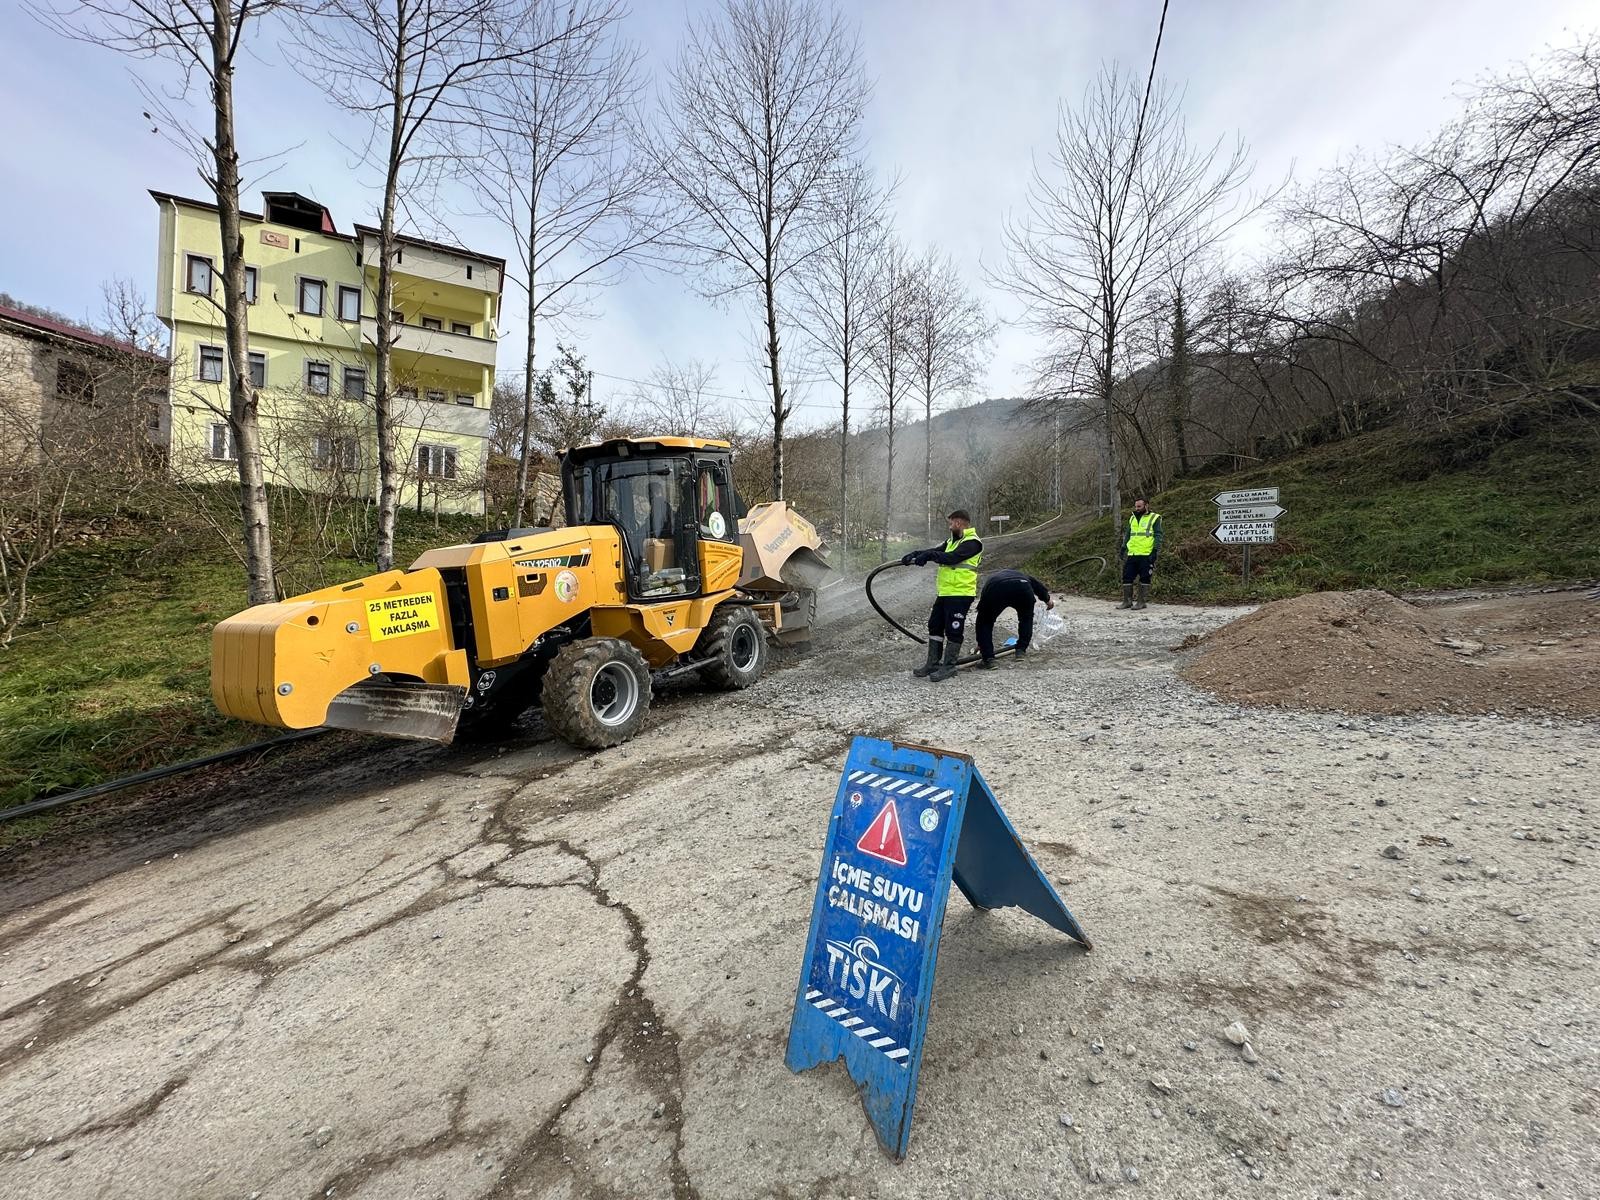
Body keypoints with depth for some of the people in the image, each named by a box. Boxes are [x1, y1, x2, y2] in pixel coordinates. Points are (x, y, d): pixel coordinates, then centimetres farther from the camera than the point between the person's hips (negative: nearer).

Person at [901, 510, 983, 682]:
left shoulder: (972, 542, -11)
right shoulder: (953, 541, 19)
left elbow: (952, 557, -24)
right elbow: (937, 551, 9)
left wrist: (929, 555, -25)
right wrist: (916, 554, -5)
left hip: (960, 594, -9)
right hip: (944, 593, 9)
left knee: (953, 630, -2)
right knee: (935, 626, 12)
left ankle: (949, 666, 8)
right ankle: (933, 663, 21)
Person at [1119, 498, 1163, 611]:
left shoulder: (1154, 518, -1)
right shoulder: (1132, 519, 17)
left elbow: (1158, 536, -6)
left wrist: (1156, 551, -14)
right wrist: (1123, 548, 16)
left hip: (1146, 555, -6)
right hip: (1132, 554, 6)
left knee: (1144, 578, -1)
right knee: (1127, 577, 3)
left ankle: (1141, 601, 6)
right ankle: (1127, 601, 11)